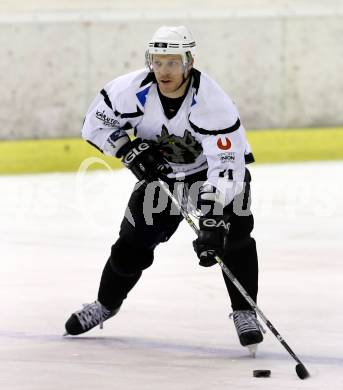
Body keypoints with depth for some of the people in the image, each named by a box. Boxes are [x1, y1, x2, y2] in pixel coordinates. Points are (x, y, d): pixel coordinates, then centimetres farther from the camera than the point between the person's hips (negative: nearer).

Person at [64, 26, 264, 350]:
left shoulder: (211, 101, -36)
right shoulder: (135, 89, -25)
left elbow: (226, 165, -41)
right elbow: (95, 122, -9)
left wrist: (212, 220, -51)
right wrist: (129, 149, -24)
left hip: (212, 168, -3)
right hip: (160, 169, 3)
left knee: (234, 236, -24)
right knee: (133, 242, -1)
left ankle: (244, 313, -10)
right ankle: (106, 304, 24)